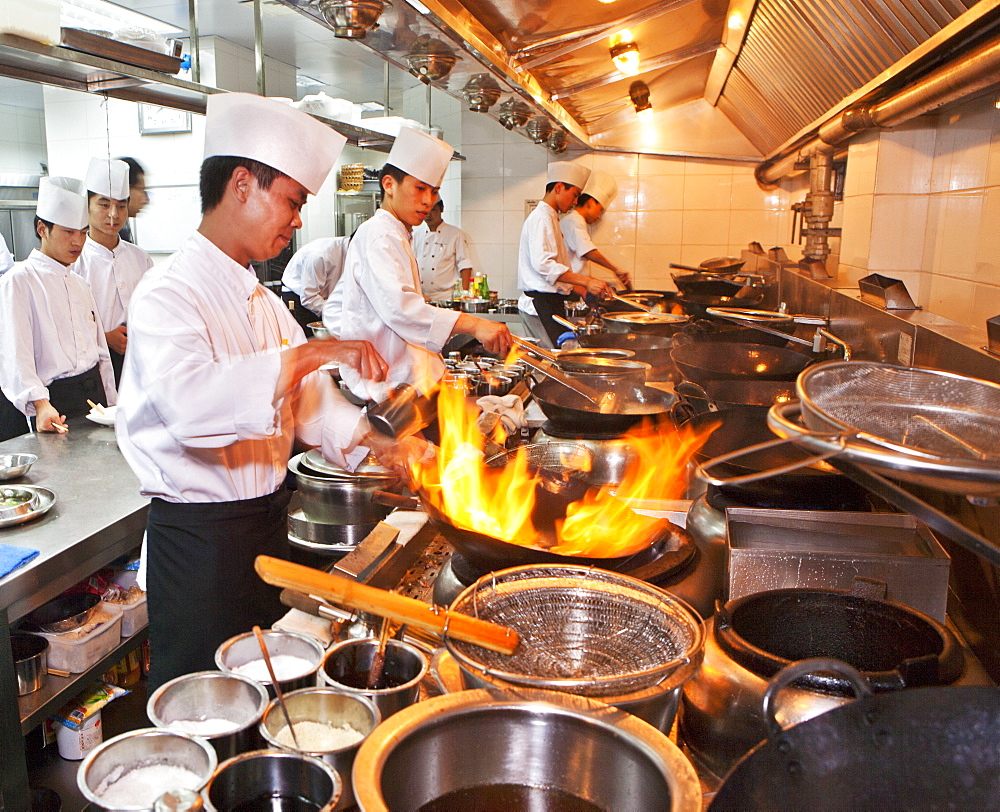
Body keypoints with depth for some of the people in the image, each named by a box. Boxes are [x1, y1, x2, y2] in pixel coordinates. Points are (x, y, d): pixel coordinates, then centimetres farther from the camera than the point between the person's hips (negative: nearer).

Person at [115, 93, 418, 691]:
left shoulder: (262, 300, 11)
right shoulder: (169, 294, -18)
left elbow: (304, 393, 10)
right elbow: (187, 400, -38)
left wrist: (370, 439, -6)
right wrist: (309, 353, -38)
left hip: (268, 522, 8)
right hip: (198, 536, -8)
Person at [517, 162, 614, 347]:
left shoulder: (549, 217, 22)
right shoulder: (541, 218, -11)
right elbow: (543, 264, -24)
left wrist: (582, 290, 20)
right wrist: (586, 282, -27)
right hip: (541, 303, -10)